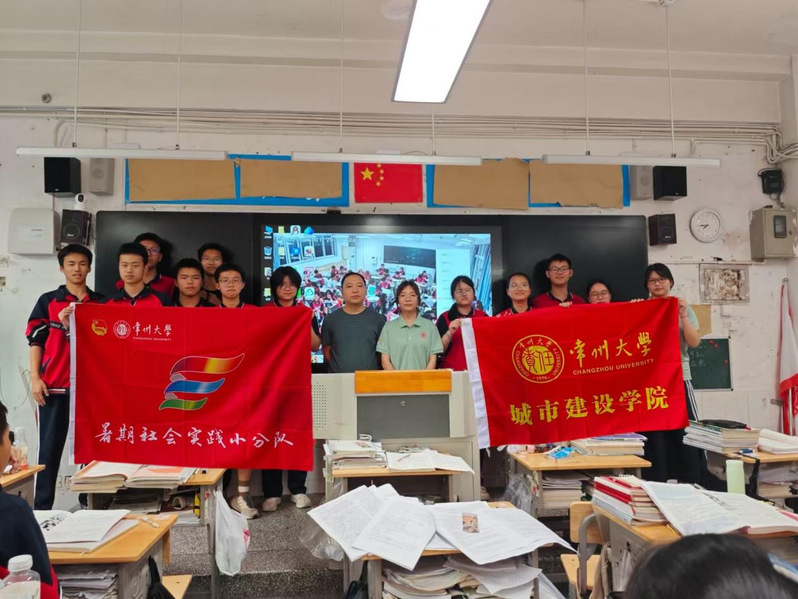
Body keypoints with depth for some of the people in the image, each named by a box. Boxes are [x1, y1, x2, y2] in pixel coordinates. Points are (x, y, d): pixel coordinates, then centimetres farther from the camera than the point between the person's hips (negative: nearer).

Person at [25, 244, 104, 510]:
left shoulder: (100, 303, 10)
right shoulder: (48, 301, 8)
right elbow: (36, 340, 4)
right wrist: (35, 378, -3)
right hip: (55, 386, -1)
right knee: (50, 447, 3)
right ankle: (42, 507, 10)